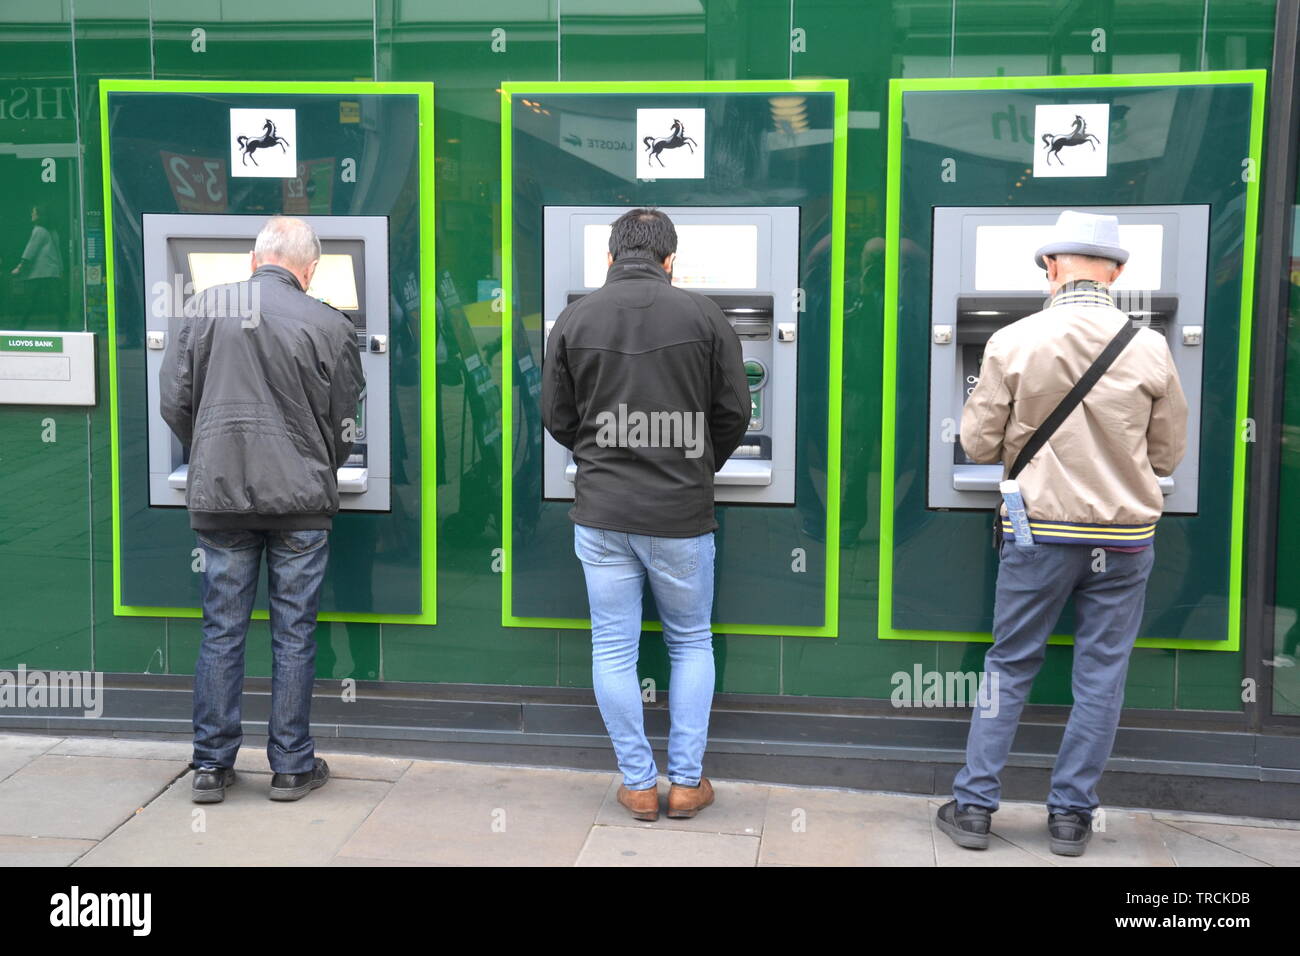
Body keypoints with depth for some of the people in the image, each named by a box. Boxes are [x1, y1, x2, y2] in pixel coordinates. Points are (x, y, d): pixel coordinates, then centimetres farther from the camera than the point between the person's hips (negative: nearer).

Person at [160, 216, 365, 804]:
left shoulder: (204, 308, 1)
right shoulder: (328, 325, -4)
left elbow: (175, 402, 3)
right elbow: (342, 425, 1)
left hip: (218, 496, 2)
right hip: (300, 498, -2)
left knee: (221, 629, 10)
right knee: (294, 633, 7)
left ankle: (211, 766, 17)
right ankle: (292, 766, 15)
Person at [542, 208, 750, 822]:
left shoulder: (574, 320, 0)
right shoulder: (702, 316, -3)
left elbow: (558, 419, 6)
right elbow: (734, 413, 1)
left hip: (602, 512, 1)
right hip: (681, 513, 0)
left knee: (614, 650, 10)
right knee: (691, 644, 15)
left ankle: (639, 785, 17)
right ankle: (687, 782, 19)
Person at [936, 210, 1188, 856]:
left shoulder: (1012, 344, -10)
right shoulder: (1150, 349, -6)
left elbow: (979, 446, -3)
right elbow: (1167, 457, 5)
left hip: (1039, 532, 0)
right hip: (1125, 537, 1)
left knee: (1009, 668, 11)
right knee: (1101, 676, 11)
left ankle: (974, 807, 15)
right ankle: (1071, 815, 18)